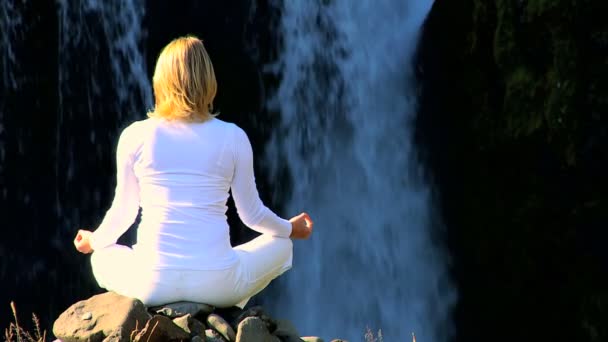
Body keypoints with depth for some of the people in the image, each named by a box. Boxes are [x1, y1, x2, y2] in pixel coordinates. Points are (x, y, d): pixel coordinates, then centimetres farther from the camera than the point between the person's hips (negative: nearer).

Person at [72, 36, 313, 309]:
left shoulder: (134, 136, 1)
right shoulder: (233, 138, 0)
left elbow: (124, 210, 12)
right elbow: (252, 214, 9)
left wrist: (94, 240, 34)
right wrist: (290, 229, 31)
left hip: (153, 283, 1)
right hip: (216, 283, -1)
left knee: (102, 258, 34)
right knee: (281, 246, 27)